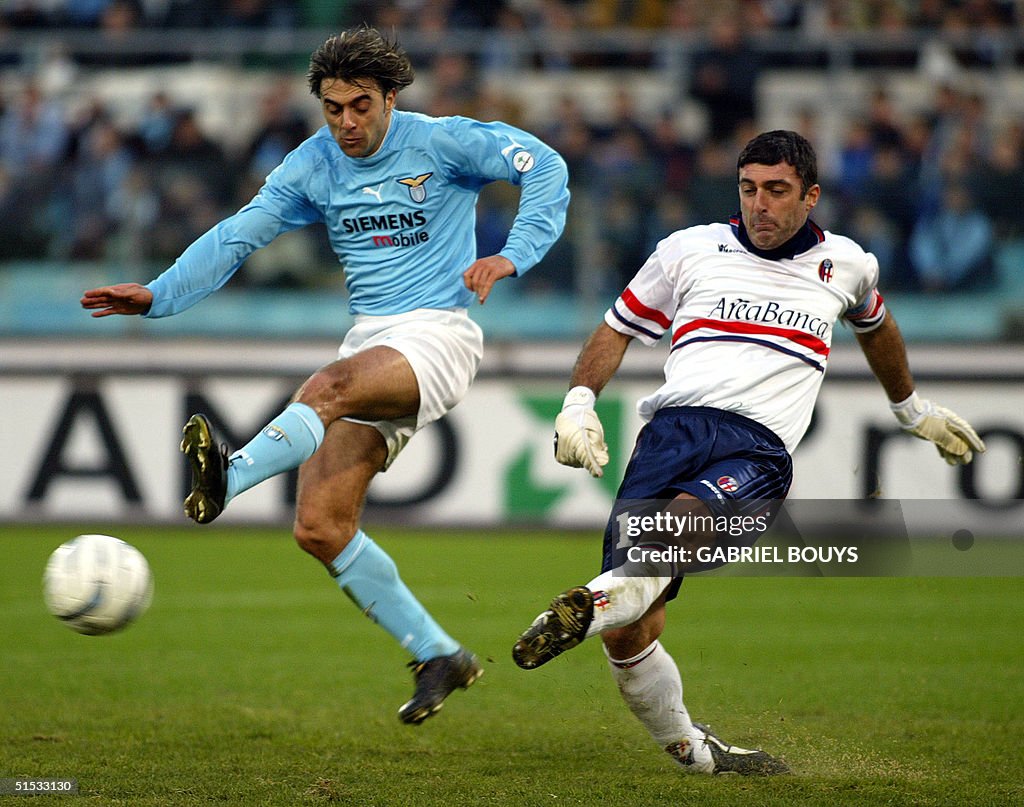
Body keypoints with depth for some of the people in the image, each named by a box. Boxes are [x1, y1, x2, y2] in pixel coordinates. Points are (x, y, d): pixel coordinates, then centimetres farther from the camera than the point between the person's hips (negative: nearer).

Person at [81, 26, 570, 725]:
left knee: (331, 385, -38)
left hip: (438, 335, -6)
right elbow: (238, 236, 9)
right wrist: (158, 294, -4)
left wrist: (512, 256, -19)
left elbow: (544, 166, -7)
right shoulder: (312, 167, 9)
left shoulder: (440, 143, -4)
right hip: (369, 345, 6)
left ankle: (229, 478, -60)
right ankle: (439, 656, 3)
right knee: (321, 528, -7)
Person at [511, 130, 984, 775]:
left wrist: (915, 411, 56)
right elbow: (617, 330, 25)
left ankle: (591, 606, -61)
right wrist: (580, 401, 7)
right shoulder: (690, 249, 17)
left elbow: (875, 326, 44)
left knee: (685, 519, -40)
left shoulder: (846, 264, 22)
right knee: (629, 634, -14)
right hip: (676, 426, 1)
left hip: (760, 451, -1)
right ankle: (687, 747, 5)